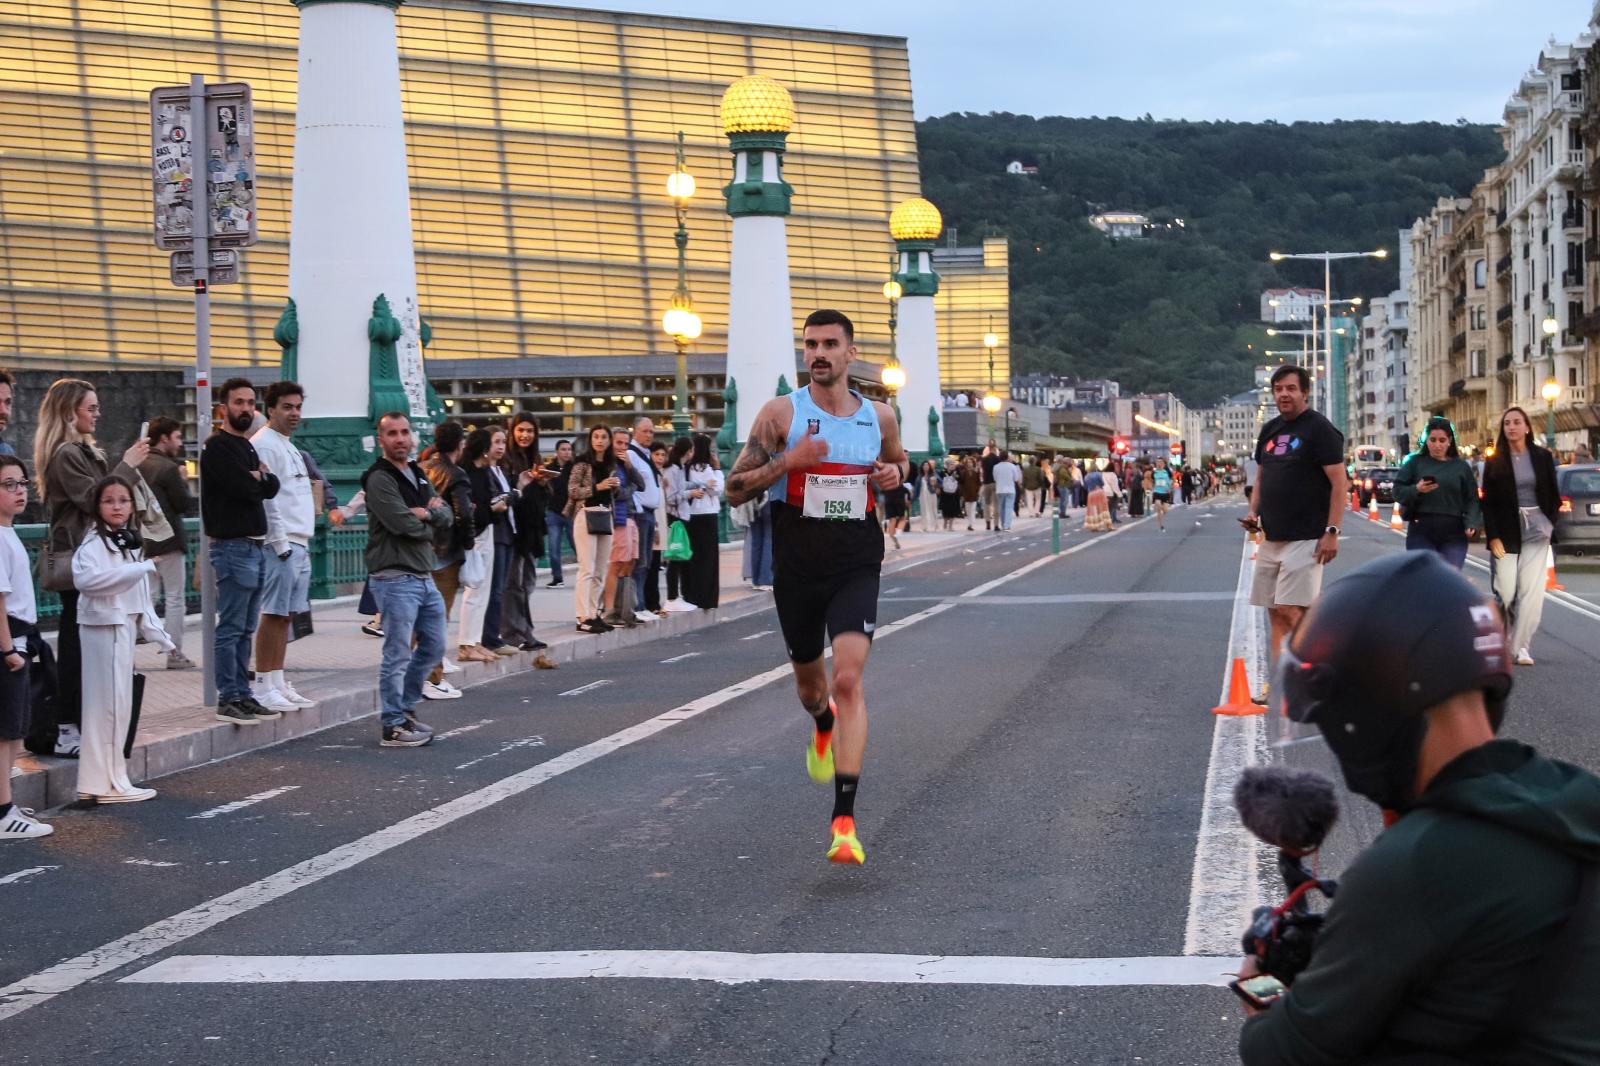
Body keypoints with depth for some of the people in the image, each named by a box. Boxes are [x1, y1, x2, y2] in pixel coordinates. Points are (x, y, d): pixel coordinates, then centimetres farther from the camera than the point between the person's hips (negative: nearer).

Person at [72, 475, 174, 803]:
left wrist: (158, 635, 18)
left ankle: (110, 778, 15)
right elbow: (85, 578, -31)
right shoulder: (94, 543, -11)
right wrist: (143, 568, -29)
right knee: (108, 702, -6)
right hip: (104, 625, -9)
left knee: (120, 703, 10)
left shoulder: (130, 542, 17)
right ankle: (107, 783, -2)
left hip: (125, 626, 9)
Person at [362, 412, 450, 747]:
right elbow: (403, 524, -21)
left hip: (424, 577, 9)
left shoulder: (419, 476, 17)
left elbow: (446, 517, 10)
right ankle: (392, 727, 1)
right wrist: (430, 527, -2)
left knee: (433, 648, 16)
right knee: (398, 654, -6)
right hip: (396, 578, -9)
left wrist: (428, 512, -11)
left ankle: (404, 708, 29)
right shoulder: (380, 480, -11)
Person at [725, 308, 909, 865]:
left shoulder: (880, 416, 3)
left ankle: (844, 819, -19)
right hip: (797, 568, 1)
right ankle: (823, 727, 58)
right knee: (808, 679, 19)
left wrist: (896, 474, -1)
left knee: (848, 679, -18)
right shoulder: (780, 413, -4)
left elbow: (898, 460, 23)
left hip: (857, 568, -1)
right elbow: (734, 488, -5)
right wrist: (787, 462, -21)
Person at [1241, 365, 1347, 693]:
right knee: (1275, 613, 7)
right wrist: (1254, 512, 6)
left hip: (1305, 539, -8)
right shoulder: (1270, 431, 15)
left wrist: (1332, 531, -18)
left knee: (1289, 610, -13)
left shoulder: (1319, 429, -7)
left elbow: (1339, 483, -11)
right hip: (1271, 537, 8)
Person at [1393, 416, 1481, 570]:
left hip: (1453, 535, 1)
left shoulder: (1461, 467, 9)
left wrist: (1471, 523, -11)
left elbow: (1471, 499, 5)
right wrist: (1416, 490, -18)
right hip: (1421, 534, -1)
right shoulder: (1415, 463, 6)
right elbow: (1398, 491, 2)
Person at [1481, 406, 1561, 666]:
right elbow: (1488, 502, 0)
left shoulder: (1542, 457, 5)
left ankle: (1522, 647, -4)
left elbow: (1553, 496, 11)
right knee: (1506, 591, -4)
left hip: (1536, 530, 1)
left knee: (1531, 590, -7)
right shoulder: (1495, 462, 2)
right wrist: (1493, 536, -8)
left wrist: (1549, 525, 2)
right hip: (1506, 532, -1)